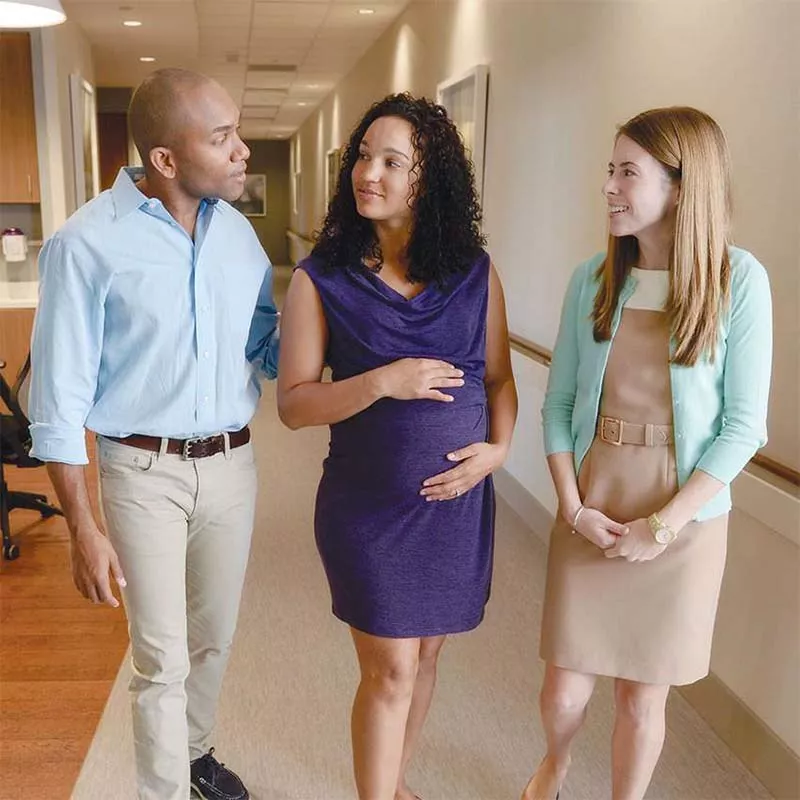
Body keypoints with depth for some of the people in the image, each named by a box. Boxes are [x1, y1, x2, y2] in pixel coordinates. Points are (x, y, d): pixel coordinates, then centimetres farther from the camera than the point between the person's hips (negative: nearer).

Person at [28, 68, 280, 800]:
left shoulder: (237, 231, 1)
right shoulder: (87, 243, -14)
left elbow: (270, 347, 7)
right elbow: (60, 397, -11)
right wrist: (82, 529, -11)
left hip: (232, 465, 5)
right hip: (143, 473, -4)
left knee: (213, 637, 20)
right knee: (161, 658, 5)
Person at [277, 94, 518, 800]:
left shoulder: (474, 272, -1)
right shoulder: (321, 280, -8)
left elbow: (499, 377, 7)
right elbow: (293, 402, -9)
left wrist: (497, 449, -10)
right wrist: (384, 382, -22)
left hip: (458, 499, 3)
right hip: (367, 505, -3)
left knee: (423, 654, 19)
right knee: (391, 670, 5)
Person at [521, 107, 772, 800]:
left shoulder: (739, 281, -10)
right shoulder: (592, 279, -1)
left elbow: (743, 426, -9)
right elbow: (558, 403, 2)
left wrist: (661, 525, -13)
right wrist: (573, 507, -8)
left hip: (684, 520, -2)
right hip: (590, 511, 2)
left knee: (643, 695, 12)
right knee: (565, 689, 12)